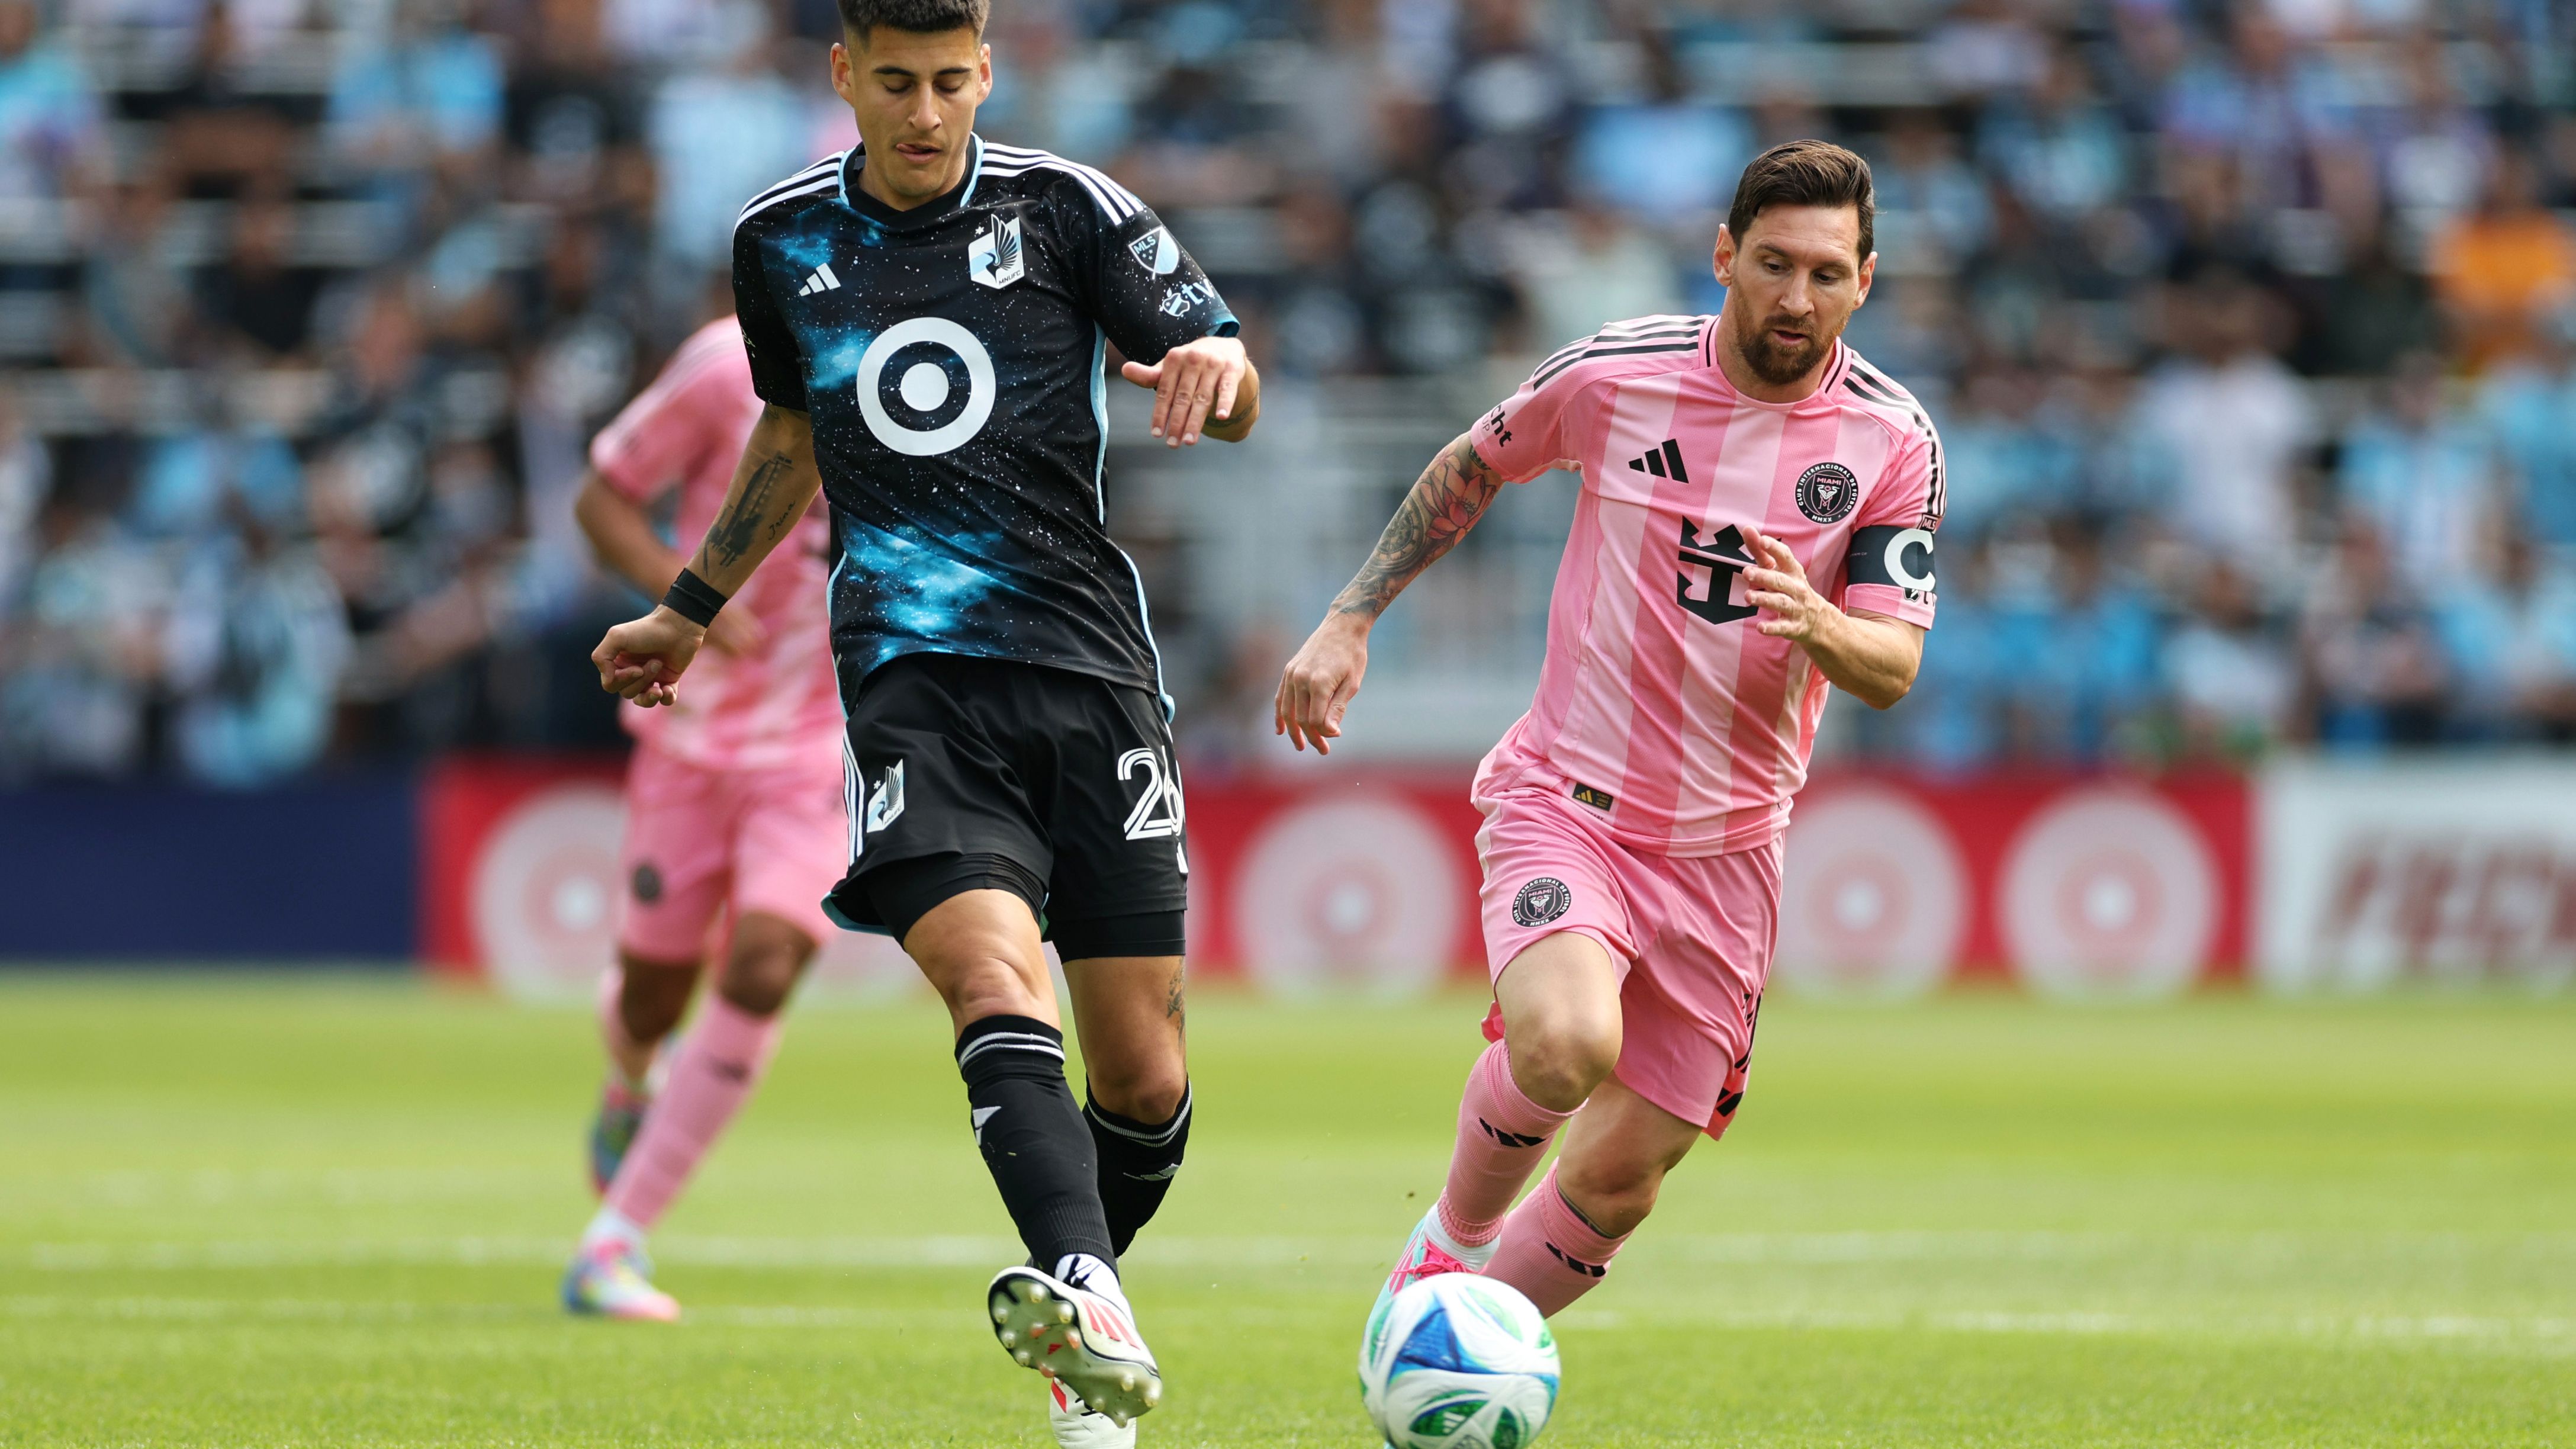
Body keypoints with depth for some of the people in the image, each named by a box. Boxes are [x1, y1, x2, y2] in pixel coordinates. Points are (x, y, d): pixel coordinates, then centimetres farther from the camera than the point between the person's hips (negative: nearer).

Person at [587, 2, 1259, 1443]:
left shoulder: (1065, 208, 2)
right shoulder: (783, 241, 11)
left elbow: (1234, 394, 2)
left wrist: (1215, 366, -22)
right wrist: (693, 609, 33)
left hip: (1090, 669, 0)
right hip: (911, 677, 0)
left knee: (1144, 1077, 0)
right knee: (998, 982, -26)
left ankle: (1083, 1323, 27)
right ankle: (1092, 1316, -45)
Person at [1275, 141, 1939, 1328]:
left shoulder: (1892, 441, -4)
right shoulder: (1615, 374, -6)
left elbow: (1894, 668, -7)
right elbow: (1469, 470, 13)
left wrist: (1817, 625, -30)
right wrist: (1350, 621, 9)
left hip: (1725, 850, 2)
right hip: (1566, 798, -2)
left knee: (1618, 1180, 3)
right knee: (1566, 1044, -31)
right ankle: (1454, 1237, -1)